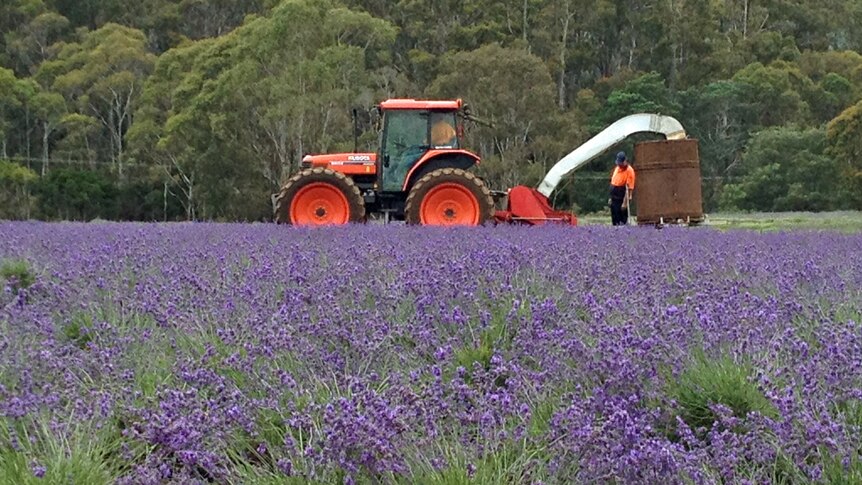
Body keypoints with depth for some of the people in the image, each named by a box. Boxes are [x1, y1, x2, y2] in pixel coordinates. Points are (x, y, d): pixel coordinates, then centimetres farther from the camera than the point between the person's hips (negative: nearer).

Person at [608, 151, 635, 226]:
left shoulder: (629, 171, -14)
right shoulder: (617, 168, 11)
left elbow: (629, 188, -18)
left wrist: (625, 202, -22)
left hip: (621, 199, -8)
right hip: (614, 199, 8)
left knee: (623, 220, -7)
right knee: (614, 220, 12)